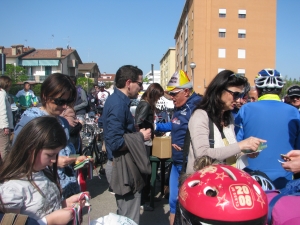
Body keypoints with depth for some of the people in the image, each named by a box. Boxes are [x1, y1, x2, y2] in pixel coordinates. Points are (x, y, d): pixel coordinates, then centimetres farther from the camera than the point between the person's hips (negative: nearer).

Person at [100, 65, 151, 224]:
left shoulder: (115, 99, 7)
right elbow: (116, 143, -29)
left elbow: (102, 123, 23)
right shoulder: (119, 104, -23)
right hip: (123, 166, -10)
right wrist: (140, 136, -16)